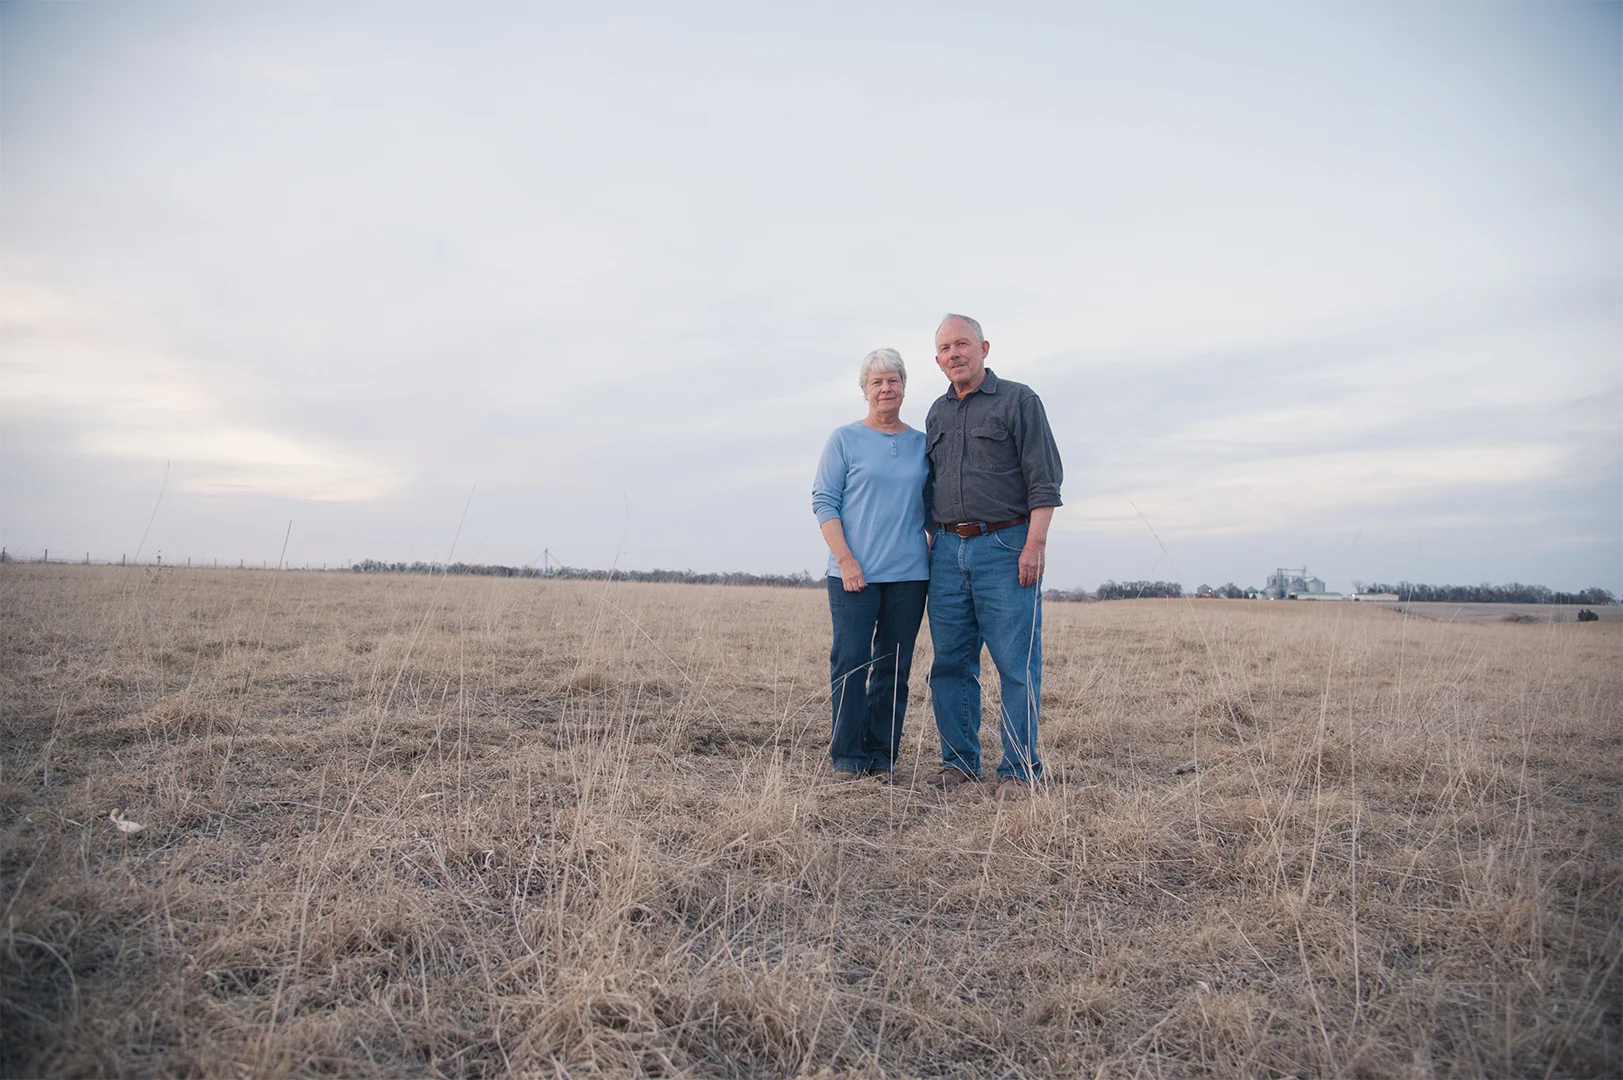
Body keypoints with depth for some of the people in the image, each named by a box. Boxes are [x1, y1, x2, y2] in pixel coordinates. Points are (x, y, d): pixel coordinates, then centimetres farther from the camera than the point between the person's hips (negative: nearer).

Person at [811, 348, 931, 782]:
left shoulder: (921, 444, 13)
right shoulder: (845, 439, 4)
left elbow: (933, 509, 18)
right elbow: (824, 501, -1)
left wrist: (935, 557, 7)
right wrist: (845, 560, -11)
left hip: (909, 573, 3)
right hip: (854, 574, -3)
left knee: (894, 668, 6)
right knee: (851, 663, -5)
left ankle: (883, 757, 15)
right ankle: (847, 758, 5)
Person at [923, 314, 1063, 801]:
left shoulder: (1018, 400, 2)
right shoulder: (937, 414, 18)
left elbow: (1044, 479, -5)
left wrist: (1034, 545, -14)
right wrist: (935, 541, 15)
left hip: (1005, 547, -5)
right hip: (948, 551, 5)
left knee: (1017, 663, -4)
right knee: (950, 662, 7)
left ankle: (1019, 769, 4)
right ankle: (959, 761, 17)